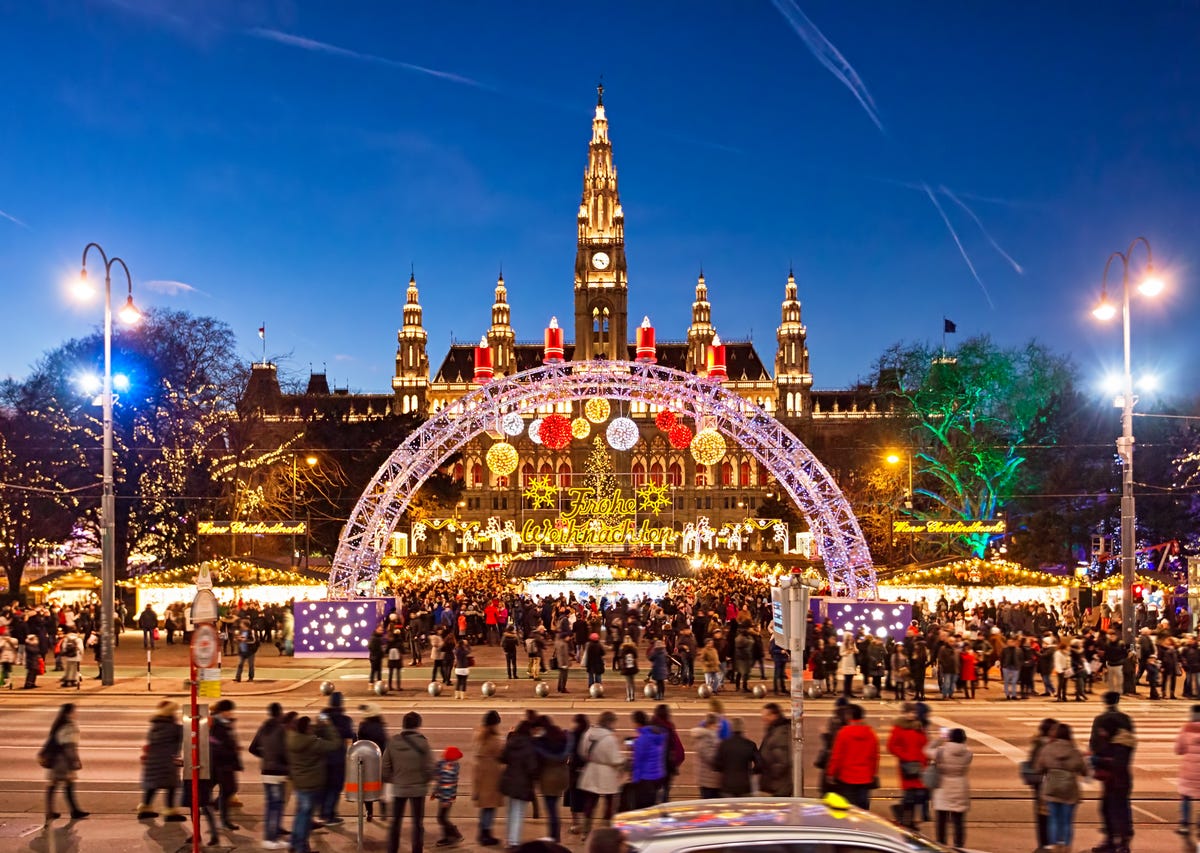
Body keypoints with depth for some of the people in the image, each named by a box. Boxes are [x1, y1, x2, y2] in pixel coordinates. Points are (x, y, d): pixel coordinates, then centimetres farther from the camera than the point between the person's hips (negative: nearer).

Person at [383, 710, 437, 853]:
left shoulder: (393, 741, -5)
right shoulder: (422, 742, -13)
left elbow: (385, 765, -2)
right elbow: (429, 767, -12)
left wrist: (391, 780, 13)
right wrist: (426, 780, 6)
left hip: (398, 787, 2)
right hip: (418, 787, -2)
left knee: (395, 821, 14)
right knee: (417, 823, 9)